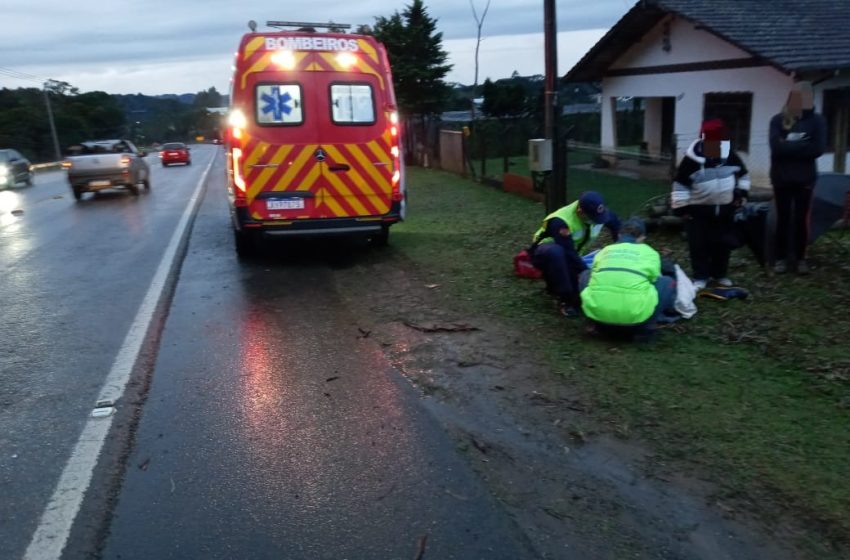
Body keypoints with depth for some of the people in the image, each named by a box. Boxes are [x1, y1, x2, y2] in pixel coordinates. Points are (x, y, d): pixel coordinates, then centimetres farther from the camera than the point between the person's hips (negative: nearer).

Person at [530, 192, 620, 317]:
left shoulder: (599, 212, -16)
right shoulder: (560, 222, -35)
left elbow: (618, 226, 0)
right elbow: (568, 253, -35)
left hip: (571, 255, 6)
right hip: (544, 253, -6)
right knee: (555, 252, -43)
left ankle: (555, 284, 15)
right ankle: (565, 299, -30)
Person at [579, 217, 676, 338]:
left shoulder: (605, 250, 22)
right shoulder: (650, 252, 18)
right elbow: (655, 279, 33)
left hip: (597, 311, 2)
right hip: (635, 315, -1)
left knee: (585, 275, 31)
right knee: (667, 282, 23)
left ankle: (603, 323, 22)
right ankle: (644, 326, 13)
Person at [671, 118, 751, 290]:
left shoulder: (730, 155, -3)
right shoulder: (692, 159, -15)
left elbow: (743, 174, 15)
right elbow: (680, 184, -12)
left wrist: (741, 193, 9)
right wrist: (681, 207, -13)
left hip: (725, 208, 4)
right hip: (699, 209, -3)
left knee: (723, 243, 11)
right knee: (699, 245, -2)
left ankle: (720, 274, 28)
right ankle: (700, 277, 11)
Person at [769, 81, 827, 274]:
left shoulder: (817, 120, -1)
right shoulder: (778, 120, -1)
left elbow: (818, 149, -12)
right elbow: (776, 147, -14)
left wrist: (789, 146, -14)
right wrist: (801, 145, -14)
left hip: (804, 178, 0)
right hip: (782, 178, 0)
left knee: (801, 219, 6)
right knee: (783, 218, 6)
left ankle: (800, 258, 16)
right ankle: (781, 258, 14)